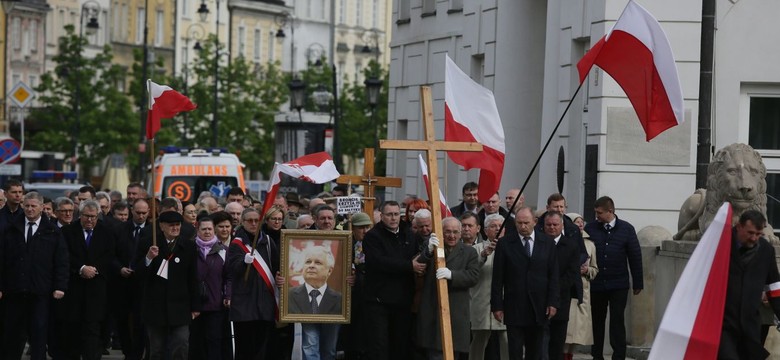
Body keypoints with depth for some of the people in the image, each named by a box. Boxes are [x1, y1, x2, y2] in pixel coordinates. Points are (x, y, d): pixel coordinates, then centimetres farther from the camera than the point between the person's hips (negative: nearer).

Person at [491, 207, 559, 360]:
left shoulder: (547, 243, 4)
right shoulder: (505, 243, -1)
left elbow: (553, 275, 6)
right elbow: (497, 278, -1)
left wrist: (552, 302, -2)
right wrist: (497, 305, -4)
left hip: (539, 307, 2)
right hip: (514, 307, -2)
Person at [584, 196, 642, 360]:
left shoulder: (626, 229, 0)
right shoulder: (590, 228, 1)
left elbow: (635, 257, 3)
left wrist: (637, 283, 2)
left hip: (618, 285, -1)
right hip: (596, 284, 2)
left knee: (617, 321, -3)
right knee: (597, 321, 9)